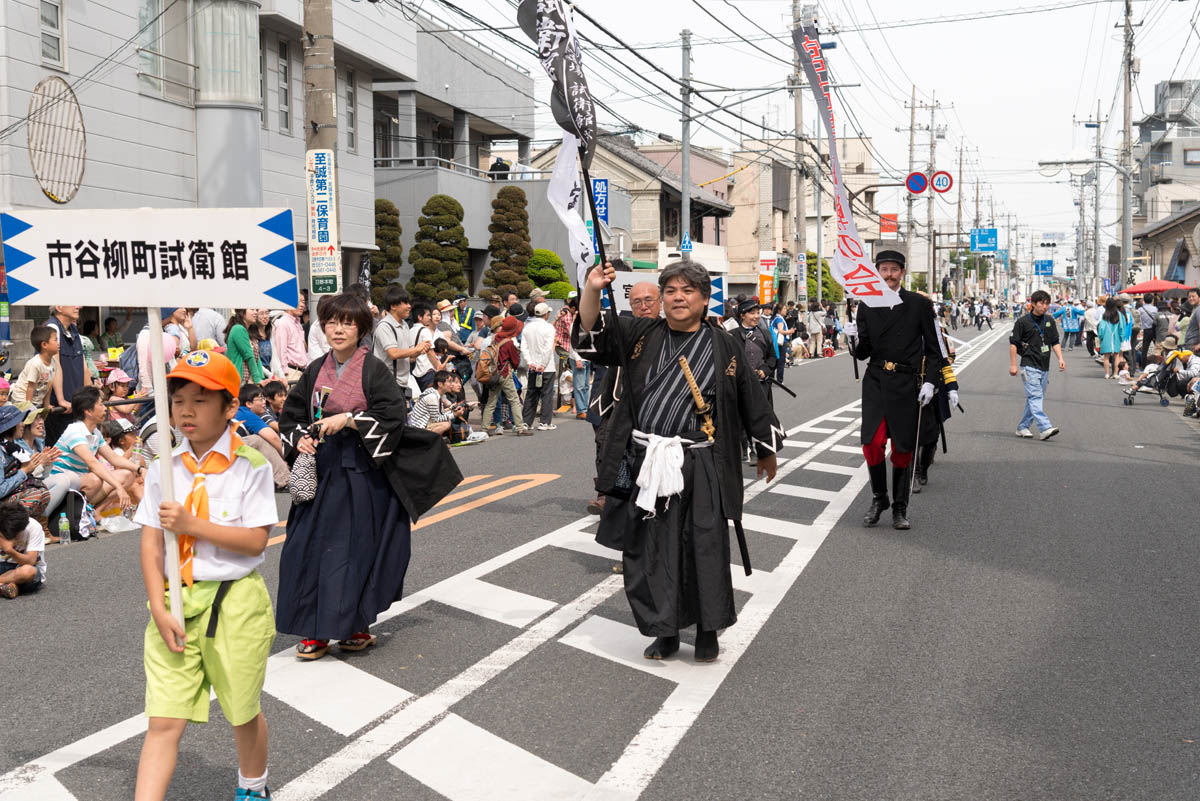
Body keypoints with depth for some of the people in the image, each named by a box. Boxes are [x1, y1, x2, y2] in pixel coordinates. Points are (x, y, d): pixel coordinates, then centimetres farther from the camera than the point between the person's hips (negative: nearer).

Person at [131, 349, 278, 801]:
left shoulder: (250, 466, -8)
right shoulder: (165, 468, 3)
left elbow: (256, 540, -14)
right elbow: (151, 543, 0)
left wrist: (190, 524, -20)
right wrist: (160, 610, -9)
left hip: (235, 602, -2)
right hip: (175, 600, 2)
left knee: (243, 712, 16)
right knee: (164, 721, -2)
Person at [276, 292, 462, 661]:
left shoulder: (374, 370, -5)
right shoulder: (315, 371, 9)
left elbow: (392, 416, -14)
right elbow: (291, 415, 16)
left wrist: (348, 419, -20)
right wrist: (299, 439, -3)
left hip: (364, 473, -4)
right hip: (322, 473, 5)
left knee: (359, 547, 1)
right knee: (312, 546, 3)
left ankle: (356, 624, 17)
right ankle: (316, 630, 15)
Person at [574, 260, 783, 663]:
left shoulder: (722, 346, 3)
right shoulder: (641, 335, 8)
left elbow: (750, 399, 10)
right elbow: (592, 334, -1)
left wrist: (767, 448, 17)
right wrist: (592, 290, -19)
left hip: (700, 467, -2)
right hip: (646, 463, 2)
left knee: (705, 547, 3)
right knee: (650, 548, 8)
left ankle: (708, 630, 23)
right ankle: (665, 631, 24)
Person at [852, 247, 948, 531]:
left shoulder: (919, 304, 1)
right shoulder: (866, 306, 7)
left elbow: (933, 347, 4)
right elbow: (863, 352, 8)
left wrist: (929, 381, -5)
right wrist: (853, 340, -13)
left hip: (906, 383, -1)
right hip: (876, 381, 1)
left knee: (902, 448, 5)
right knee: (871, 443, -11)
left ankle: (900, 508, 21)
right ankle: (879, 498, 13)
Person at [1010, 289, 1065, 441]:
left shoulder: (1049, 321, 13)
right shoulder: (1023, 322, -4)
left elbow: (1055, 342, 17)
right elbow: (1013, 343, -3)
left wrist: (1060, 358, 2)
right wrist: (1013, 365, -8)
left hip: (1044, 367, 6)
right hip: (1029, 366, -6)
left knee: (1034, 398, 9)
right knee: (1035, 397, -15)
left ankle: (1023, 427, 18)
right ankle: (1045, 428, -25)